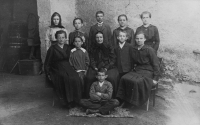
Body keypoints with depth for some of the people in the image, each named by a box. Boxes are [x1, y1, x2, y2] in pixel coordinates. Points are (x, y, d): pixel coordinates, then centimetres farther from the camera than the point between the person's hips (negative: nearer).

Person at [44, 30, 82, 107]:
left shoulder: (68, 48, 18)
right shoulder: (52, 49, 5)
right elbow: (47, 63, 4)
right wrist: (48, 74, -4)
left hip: (68, 68, 4)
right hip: (57, 69, -3)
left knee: (75, 78, -28)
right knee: (66, 78, -34)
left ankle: (75, 100, -18)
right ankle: (67, 101, -23)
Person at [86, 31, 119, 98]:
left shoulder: (109, 47, 9)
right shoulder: (94, 48, 18)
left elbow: (113, 59, 3)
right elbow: (92, 59, 12)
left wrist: (106, 68, -10)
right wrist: (95, 67, -8)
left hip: (109, 67, -2)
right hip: (96, 68, 2)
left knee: (111, 77, -32)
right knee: (89, 77, -27)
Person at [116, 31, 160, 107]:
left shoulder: (149, 50, -6)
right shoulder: (133, 50, 10)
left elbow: (155, 64, -6)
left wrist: (155, 78, -9)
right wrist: (134, 67, 6)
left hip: (147, 72, -5)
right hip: (136, 70, 5)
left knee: (137, 81, -33)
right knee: (124, 78, -22)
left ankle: (135, 102, -14)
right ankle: (120, 100, -15)